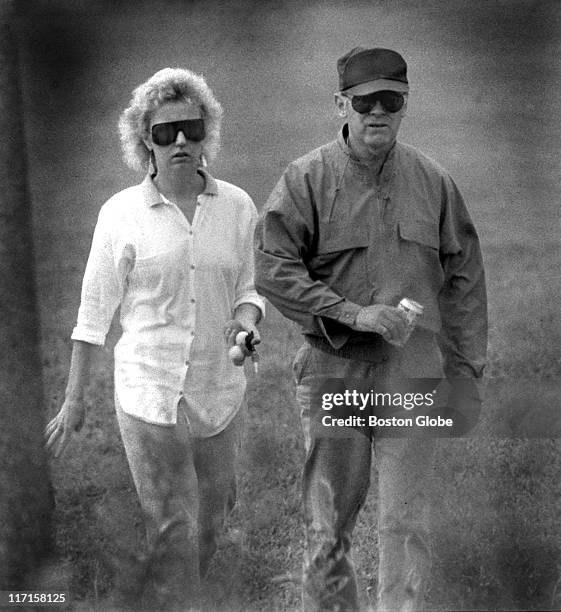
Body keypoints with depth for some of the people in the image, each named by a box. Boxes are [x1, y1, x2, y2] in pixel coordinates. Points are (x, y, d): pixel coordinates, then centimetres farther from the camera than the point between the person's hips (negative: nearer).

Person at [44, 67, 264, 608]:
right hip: (148, 390, -3)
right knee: (170, 528, -2)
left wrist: (246, 319, -10)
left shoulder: (237, 207, 3)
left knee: (211, 520, 14)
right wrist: (73, 399, 2)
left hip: (219, 390, 3)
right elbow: (95, 310, 1)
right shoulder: (121, 212, -4)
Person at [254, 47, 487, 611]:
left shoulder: (433, 182, 7)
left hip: (412, 374, 1)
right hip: (332, 370, -1)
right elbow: (272, 268, -8)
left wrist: (465, 369, 8)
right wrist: (352, 313, -16)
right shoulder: (306, 179, -2)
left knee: (406, 520, -1)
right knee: (328, 521, 8)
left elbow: (462, 279, 12)